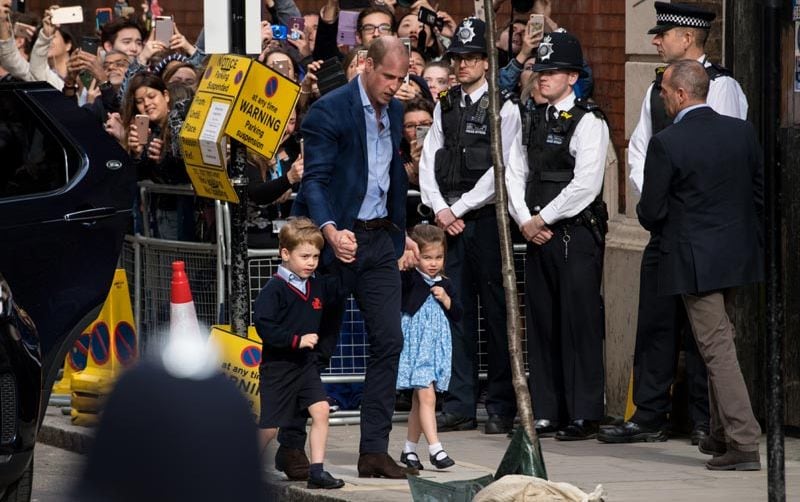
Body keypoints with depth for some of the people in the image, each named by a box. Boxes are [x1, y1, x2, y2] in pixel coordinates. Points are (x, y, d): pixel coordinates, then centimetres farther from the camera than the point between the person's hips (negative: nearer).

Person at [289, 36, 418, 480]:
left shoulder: (394, 112, 10)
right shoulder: (330, 111, -13)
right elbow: (314, 179, -19)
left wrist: (401, 233, 19)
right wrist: (330, 231, -34)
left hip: (380, 239, 6)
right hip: (339, 239, -6)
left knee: (388, 340, -2)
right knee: (318, 344, 1)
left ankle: (374, 450, 1)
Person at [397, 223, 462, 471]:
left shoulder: (445, 285, 10)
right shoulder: (409, 279, -6)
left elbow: (458, 315, 12)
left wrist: (446, 300, -5)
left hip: (436, 347, 6)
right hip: (415, 346, -6)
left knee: (420, 399, 11)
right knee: (427, 396, -14)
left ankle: (409, 448, 20)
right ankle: (435, 448, -18)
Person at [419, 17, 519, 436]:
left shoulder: (504, 109, -4)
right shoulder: (445, 107, 14)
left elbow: (499, 171, -10)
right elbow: (428, 164, 12)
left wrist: (459, 209, -9)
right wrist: (440, 210, -2)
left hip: (486, 219, -5)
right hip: (448, 221, 5)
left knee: (496, 312, -2)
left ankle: (501, 408, 2)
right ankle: (459, 407, 7)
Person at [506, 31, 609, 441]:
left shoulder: (588, 122, -8)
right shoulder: (533, 120, 15)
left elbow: (585, 185, -16)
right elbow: (515, 173, 14)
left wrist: (543, 219, -11)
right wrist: (525, 220, -1)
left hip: (576, 235, -7)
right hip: (537, 235, 7)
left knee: (579, 324, -6)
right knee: (541, 325, 7)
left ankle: (583, 416, -3)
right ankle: (546, 413, 12)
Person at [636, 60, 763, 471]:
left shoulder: (666, 144, -16)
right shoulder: (742, 132, 2)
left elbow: (650, 212, -11)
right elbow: (761, 193, 8)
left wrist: (662, 226, 12)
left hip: (693, 260, -6)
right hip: (739, 254, 6)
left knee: (717, 348, -5)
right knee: (721, 340, 20)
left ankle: (744, 444, -10)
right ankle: (723, 433, 28)